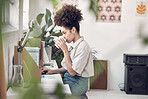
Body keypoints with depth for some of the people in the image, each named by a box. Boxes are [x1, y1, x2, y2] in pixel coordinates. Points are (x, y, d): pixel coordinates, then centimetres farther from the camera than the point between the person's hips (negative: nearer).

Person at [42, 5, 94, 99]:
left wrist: (65, 50, -17)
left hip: (78, 84, -9)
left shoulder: (83, 47, -16)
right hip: (68, 79, 9)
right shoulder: (74, 46, 11)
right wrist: (53, 71, 3)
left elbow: (72, 72, -18)